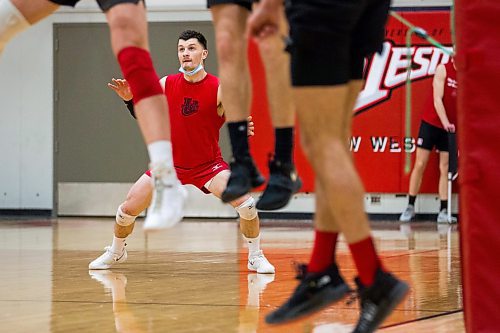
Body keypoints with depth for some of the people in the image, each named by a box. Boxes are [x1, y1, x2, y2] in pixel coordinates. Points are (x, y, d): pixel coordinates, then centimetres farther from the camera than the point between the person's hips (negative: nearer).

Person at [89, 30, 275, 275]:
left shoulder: (219, 89, -16)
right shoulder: (166, 85, -7)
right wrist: (130, 100, -12)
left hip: (208, 164, -2)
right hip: (170, 163, 2)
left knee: (245, 204, -23)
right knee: (128, 209, 0)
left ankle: (255, 257, 0)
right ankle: (115, 253, 30)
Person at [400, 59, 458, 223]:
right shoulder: (443, 69, -9)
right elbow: (437, 99, -14)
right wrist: (445, 122, -25)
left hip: (451, 128, 2)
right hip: (431, 122, -2)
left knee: (445, 168, -1)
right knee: (420, 165, 1)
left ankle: (444, 211, -2)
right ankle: (410, 207, 9)